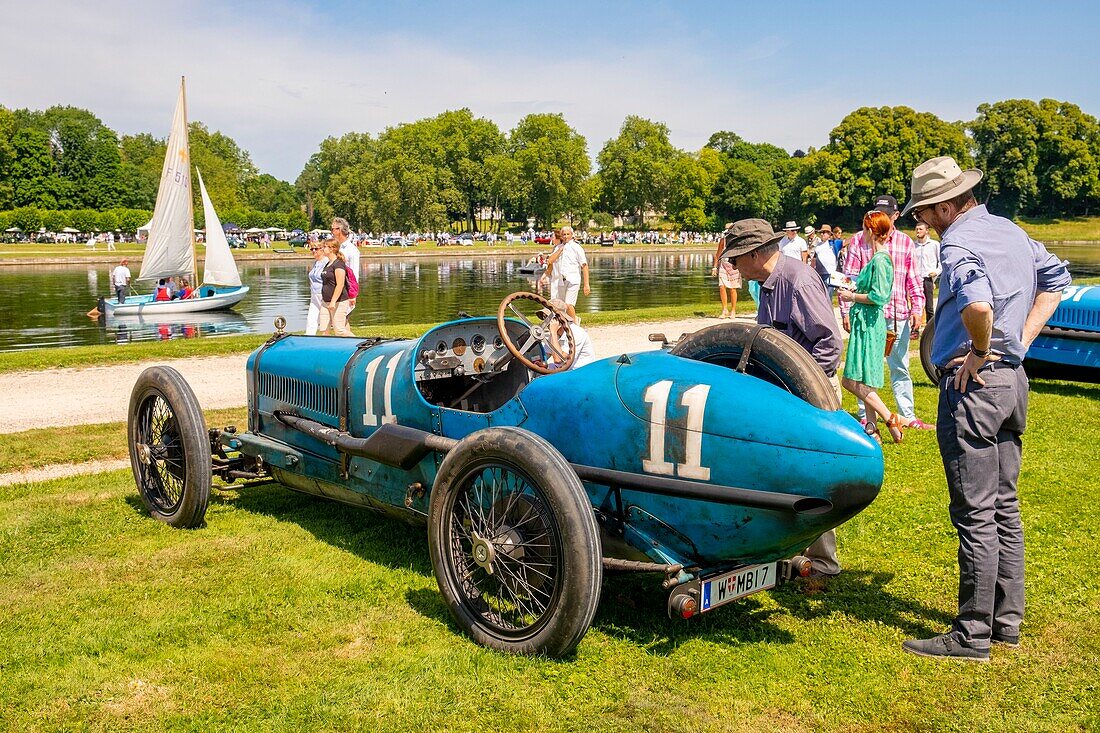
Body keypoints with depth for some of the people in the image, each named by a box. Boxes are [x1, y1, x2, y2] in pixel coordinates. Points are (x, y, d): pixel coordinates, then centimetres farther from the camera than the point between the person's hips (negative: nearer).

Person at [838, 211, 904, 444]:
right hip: (865, 322, 10)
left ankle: (890, 419, -4)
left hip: (869, 324, -10)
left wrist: (852, 296, -10)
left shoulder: (879, 260, -15)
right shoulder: (878, 258, 14)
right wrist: (854, 290, 14)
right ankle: (872, 429, 16)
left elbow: (878, 296, -21)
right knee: (863, 382, 12)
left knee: (853, 381, -10)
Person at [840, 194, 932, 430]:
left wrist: (917, 309, 2)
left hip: (898, 315, 3)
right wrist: (846, 311, -7)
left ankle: (907, 416, 19)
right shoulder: (859, 240, 1)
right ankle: (866, 418, 11)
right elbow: (848, 278, -1)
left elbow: (914, 279, 12)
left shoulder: (905, 241, 10)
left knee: (900, 368, 11)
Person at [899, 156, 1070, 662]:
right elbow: (1056, 279, 26)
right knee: (1004, 507, 16)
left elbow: (978, 305, -34)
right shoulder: (1012, 232, 13)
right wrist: (1021, 342, 16)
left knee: (975, 514, -3)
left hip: (973, 385, -9)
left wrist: (980, 352, -16)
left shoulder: (958, 243, -16)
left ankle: (973, 634, 5)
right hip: (1014, 379, 9)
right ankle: (1007, 620, 25)